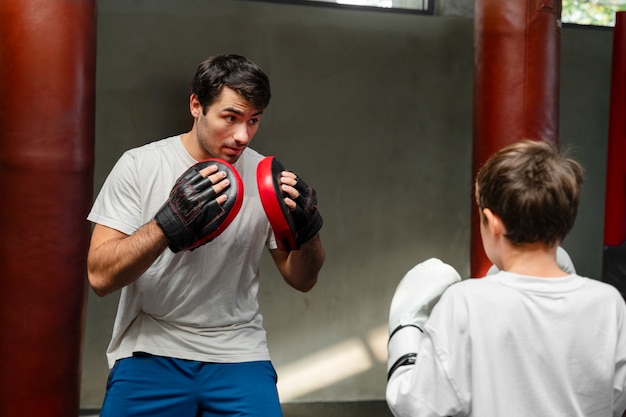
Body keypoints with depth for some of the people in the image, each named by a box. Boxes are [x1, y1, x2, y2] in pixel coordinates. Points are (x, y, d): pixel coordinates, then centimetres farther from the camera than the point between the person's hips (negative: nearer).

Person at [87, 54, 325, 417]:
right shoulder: (140, 165, -6)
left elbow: (303, 280, 10)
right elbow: (101, 276, -13)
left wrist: (307, 230, -11)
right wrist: (168, 224, -27)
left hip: (238, 354, 2)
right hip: (151, 350, -1)